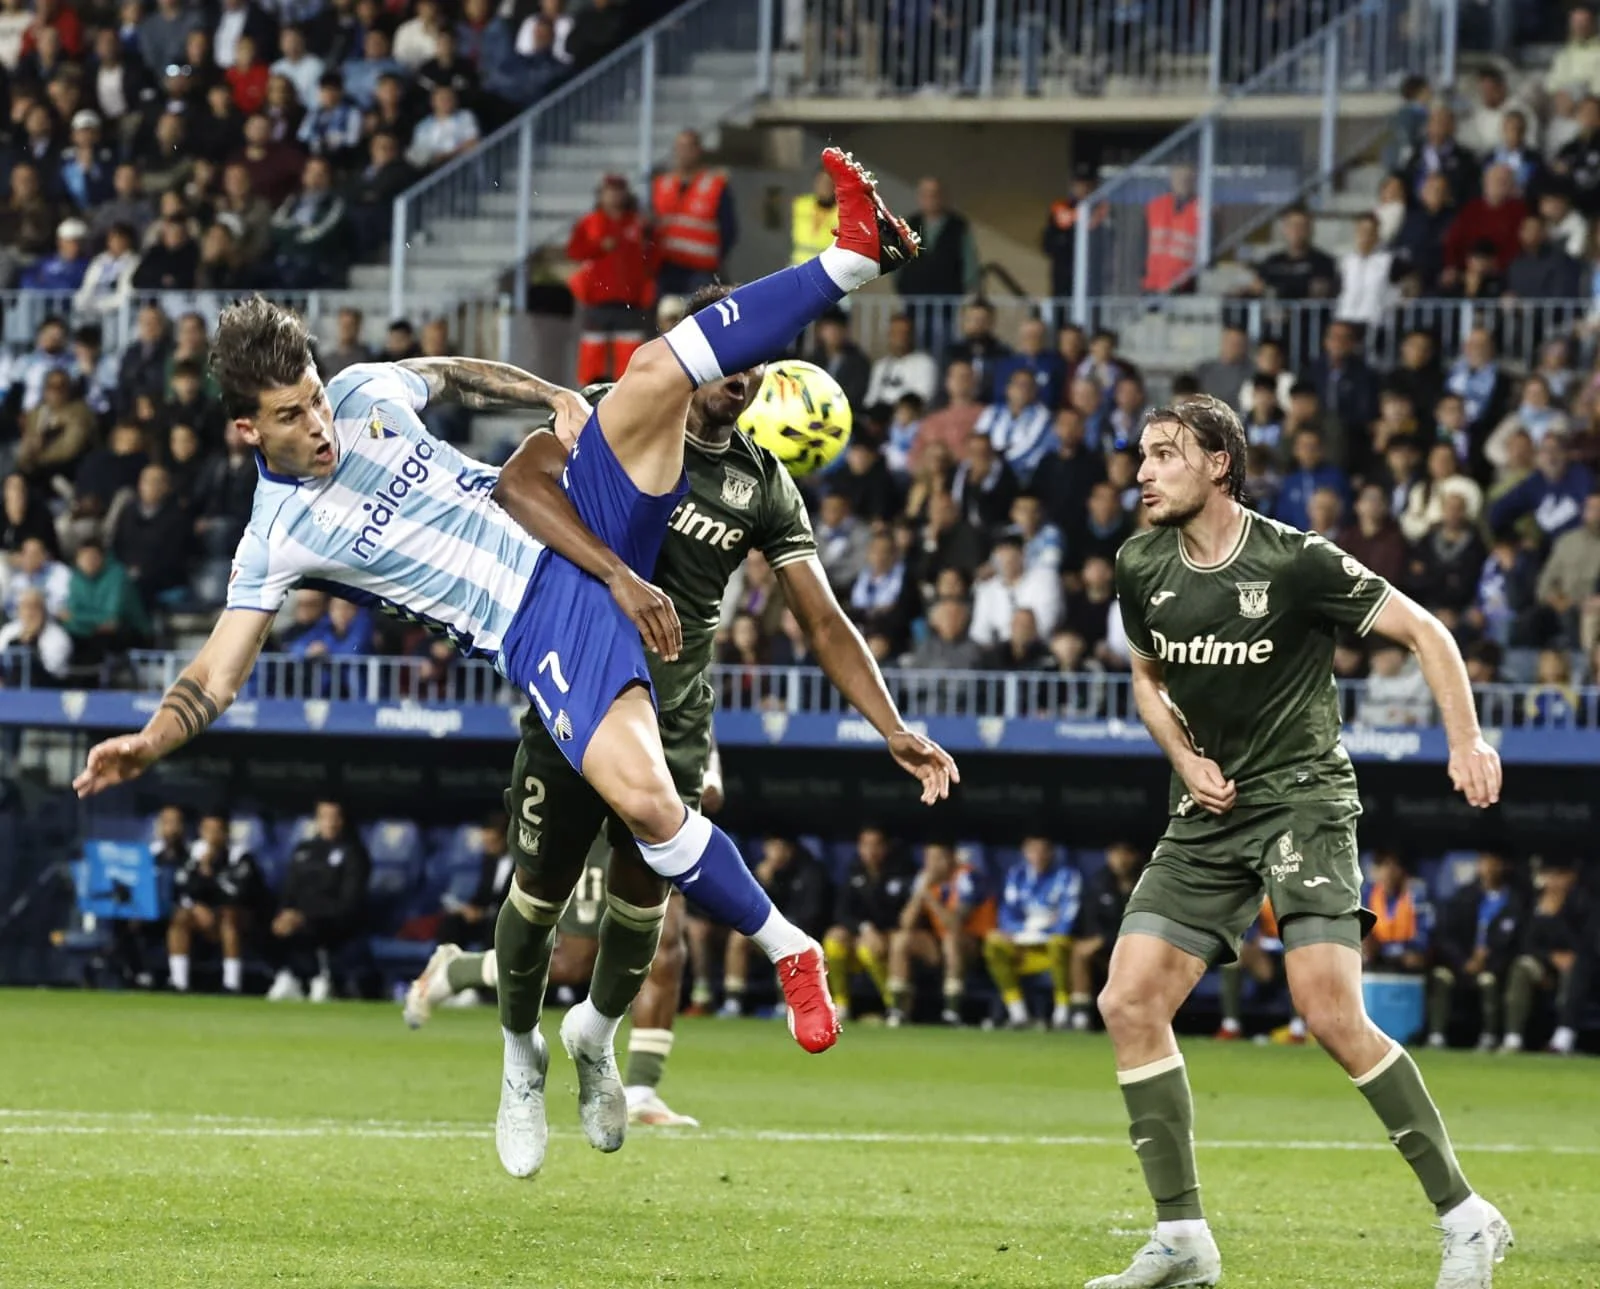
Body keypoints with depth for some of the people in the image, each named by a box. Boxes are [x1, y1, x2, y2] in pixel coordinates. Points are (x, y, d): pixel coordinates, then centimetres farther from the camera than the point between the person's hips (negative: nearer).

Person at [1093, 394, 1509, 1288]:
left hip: (1303, 799, -6)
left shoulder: (1297, 562, -13)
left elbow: (1424, 631, -9)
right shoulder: (1143, 568, 4)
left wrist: (1468, 741, -21)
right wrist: (1185, 758, 3)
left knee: (1333, 1016, -19)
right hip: (1207, 815, 6)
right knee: (1129, 1004, -7)